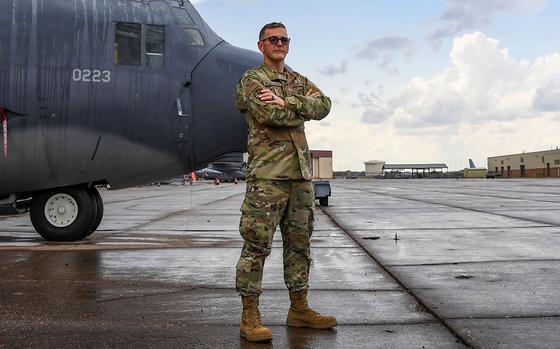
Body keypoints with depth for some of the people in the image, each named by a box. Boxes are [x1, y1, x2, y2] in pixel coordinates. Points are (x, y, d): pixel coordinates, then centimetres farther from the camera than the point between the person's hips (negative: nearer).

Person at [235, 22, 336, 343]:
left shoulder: (299, 81, 20)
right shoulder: (251, 81, 0)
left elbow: (324, 105, 1)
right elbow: (270, 116, -18)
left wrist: (286, 102, -12)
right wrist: (305, 106, -3)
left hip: (301, 173, 7)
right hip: (267, 173, -7)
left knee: (299, 243, 11)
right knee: (257, 245, -5)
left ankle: (299, 309, 22)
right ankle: (250, 316, 1)